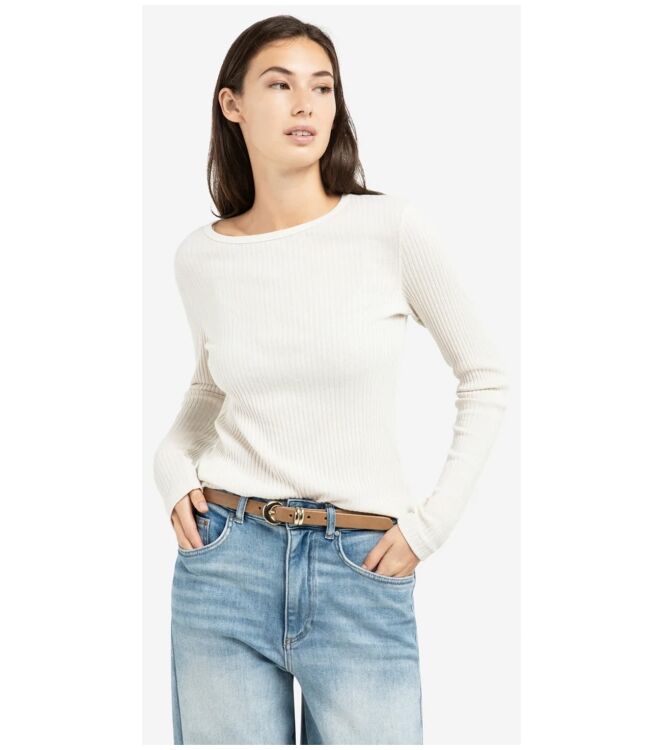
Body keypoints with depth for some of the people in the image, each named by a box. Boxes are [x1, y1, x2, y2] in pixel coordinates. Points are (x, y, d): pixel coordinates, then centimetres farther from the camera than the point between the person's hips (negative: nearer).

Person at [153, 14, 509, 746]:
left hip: (363, 577, -2)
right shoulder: (201, 255, 2)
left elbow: (485, 379, 3)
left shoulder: (392, 229, -7)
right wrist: (172, 462, 3)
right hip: (224, 563, 2)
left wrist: (433, 520, -2)